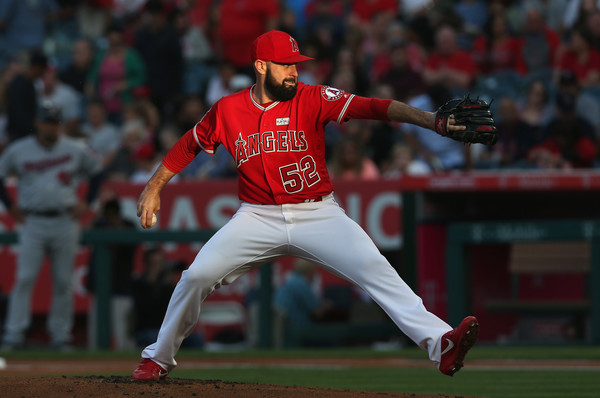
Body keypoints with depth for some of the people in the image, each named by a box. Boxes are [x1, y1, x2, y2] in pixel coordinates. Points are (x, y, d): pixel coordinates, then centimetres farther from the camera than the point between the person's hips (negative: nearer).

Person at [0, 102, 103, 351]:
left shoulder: (75, 150, 4)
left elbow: (97, 171, 16)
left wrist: (87, 202, 7)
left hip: (65, 222, 1)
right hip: (33, 222, -1)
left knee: (63, 281, 3)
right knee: (24, 278, -10)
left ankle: (61, 335, 12)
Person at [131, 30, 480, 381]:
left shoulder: (313, 100, -7)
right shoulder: (227, 110, 0)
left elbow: (370, 106, -20)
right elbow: (189, 145, 17)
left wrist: (429, 120, -33)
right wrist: (154, 188, 16)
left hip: (318, 215, -1)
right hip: (258, 218, 1)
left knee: (374, 268, -21)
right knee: (197, 276, -11)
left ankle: (439, 343, -32)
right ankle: (159, 359, 12)